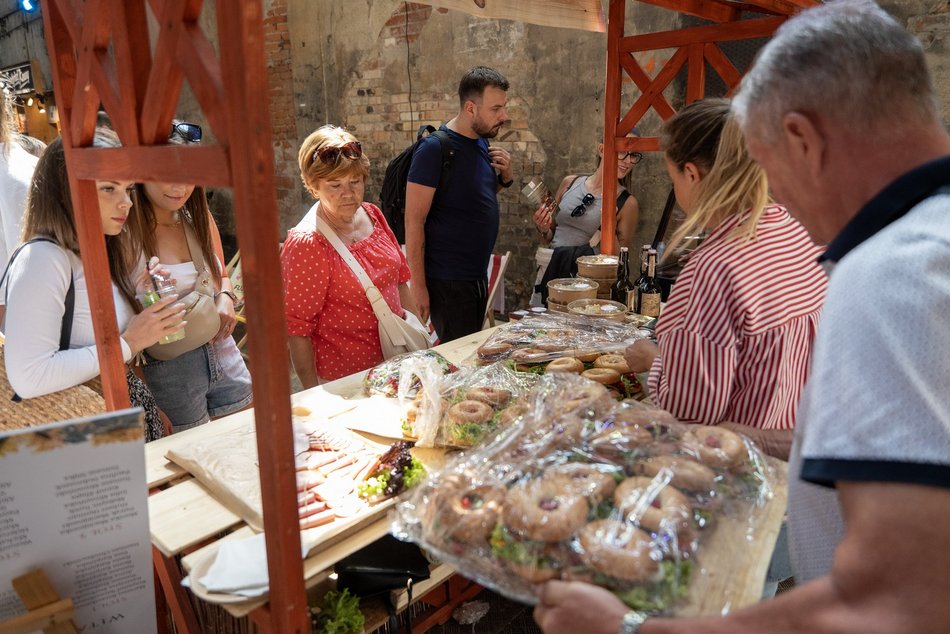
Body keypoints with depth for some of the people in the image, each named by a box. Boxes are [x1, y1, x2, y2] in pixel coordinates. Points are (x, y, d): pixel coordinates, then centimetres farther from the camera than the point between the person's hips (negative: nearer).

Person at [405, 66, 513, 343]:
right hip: (447, 281, -8)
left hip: (479, 276, 8)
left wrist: (505, 176, 0)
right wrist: (418, 286, -18)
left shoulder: (483, 143, 7)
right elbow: (414, 222, -17)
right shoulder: (435, 149, -16)